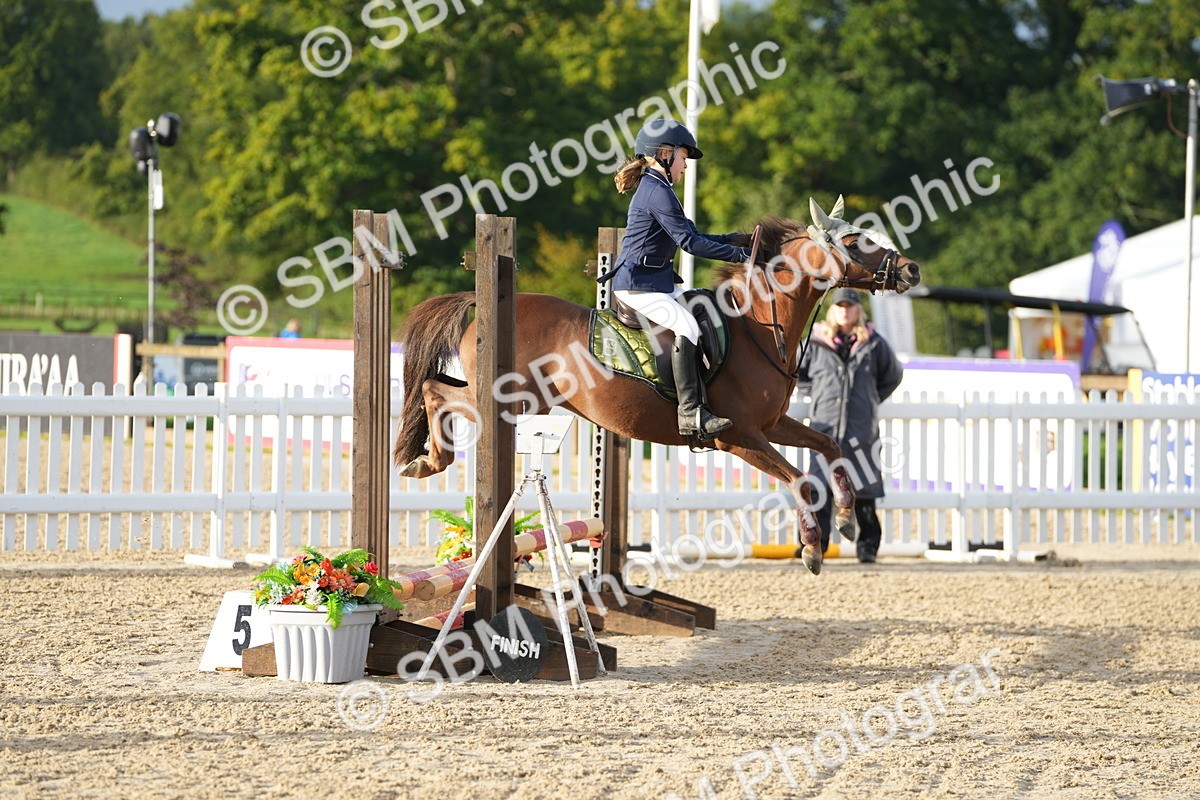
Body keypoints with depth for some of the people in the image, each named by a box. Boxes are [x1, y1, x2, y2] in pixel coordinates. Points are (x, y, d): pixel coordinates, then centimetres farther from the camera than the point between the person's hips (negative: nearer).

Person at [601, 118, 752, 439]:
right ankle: (690, 412, -33)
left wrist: (731, 239, 13)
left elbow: (689, 236, 23)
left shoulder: (654, 189, 18)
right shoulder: (658, 193, -15)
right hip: (639, 285, -11)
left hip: (659, 280, 11)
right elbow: (690, 243, -21)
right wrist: (741, 255, -19)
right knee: (687, 326, -26)